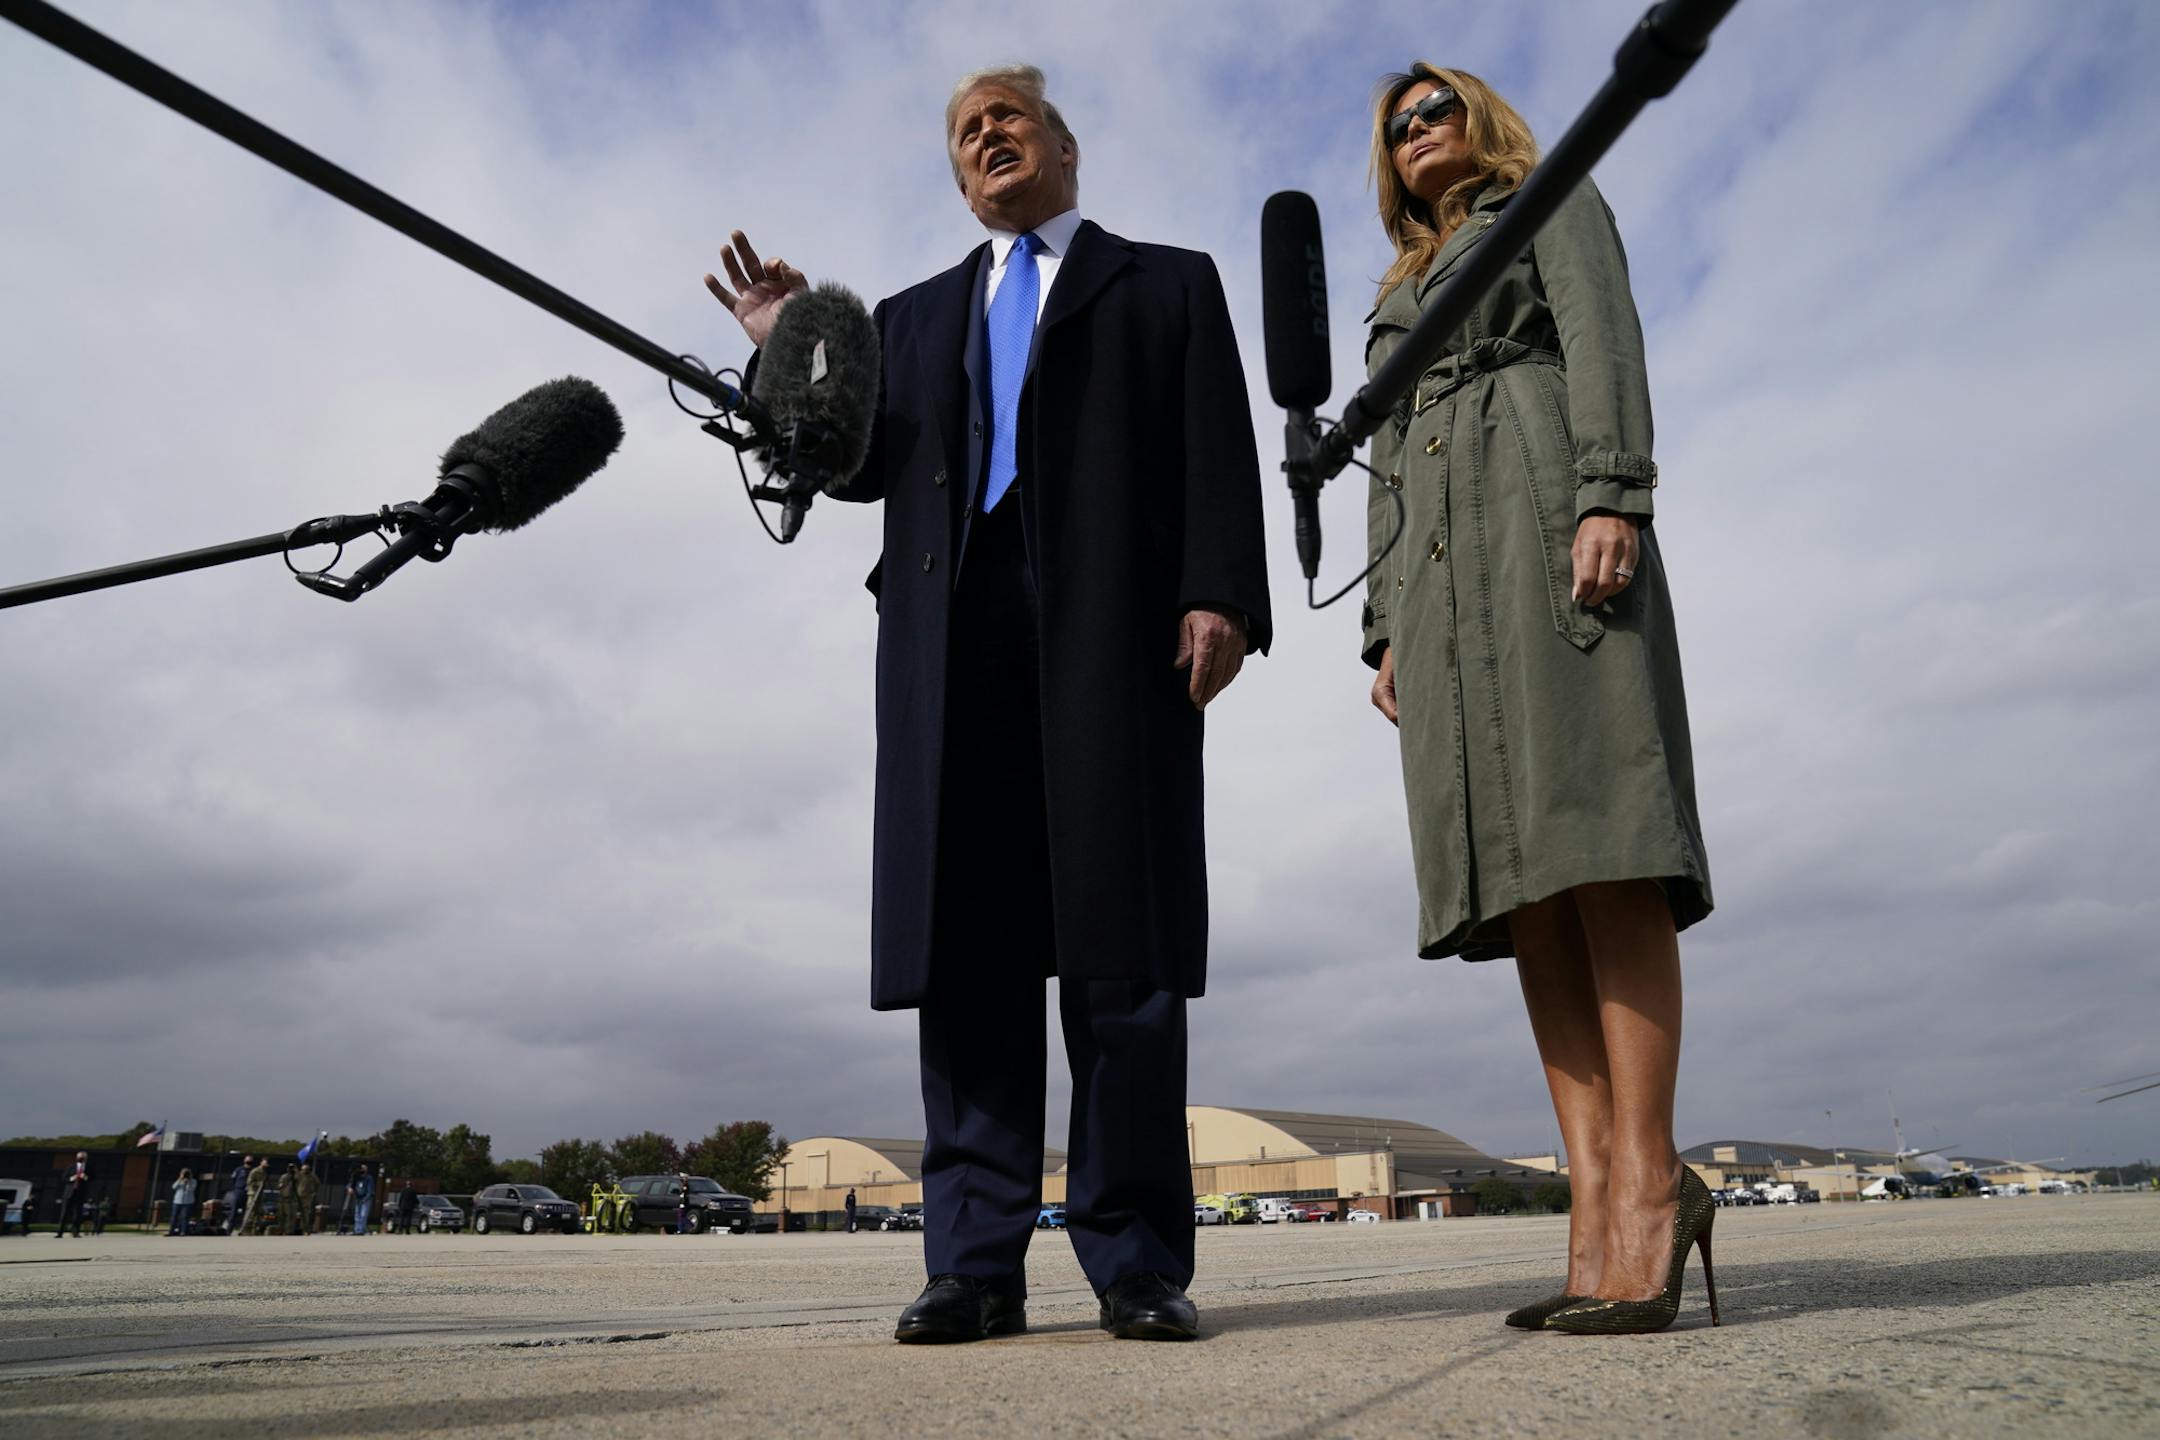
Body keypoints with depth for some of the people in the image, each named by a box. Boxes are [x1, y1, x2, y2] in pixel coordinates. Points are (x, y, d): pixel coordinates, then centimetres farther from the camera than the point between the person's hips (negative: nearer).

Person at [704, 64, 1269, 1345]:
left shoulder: (1170, 283, 21)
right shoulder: (915, 316, 30)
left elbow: (1218, 455, 6)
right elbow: (862, 465, 20)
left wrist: (1221, 595, -9)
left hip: (1112, 626, -3)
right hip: (951, 637, 3)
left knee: (1122, 943, -6)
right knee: (968, 951, -3)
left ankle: (1138, 1261, 0)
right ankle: (978, 1264, 2)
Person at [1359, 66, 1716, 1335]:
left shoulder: (1554, 204, 20)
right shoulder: (1402, 299, 34)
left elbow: (1605, 337, 1)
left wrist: (1612, 499, -17)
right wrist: (1387, 630, 12)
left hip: (1544, 517, -5)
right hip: (1440, 571, 5)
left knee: (1596, 846, -19)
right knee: (1524, 887, -7)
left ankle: (1648, 1183, -19)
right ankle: (1598, 1206, -9)